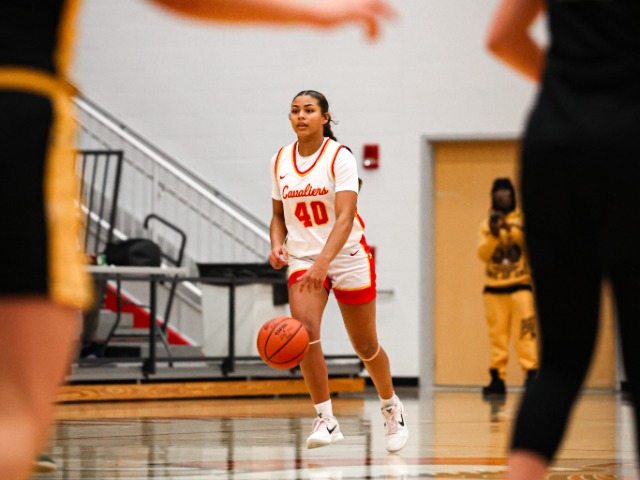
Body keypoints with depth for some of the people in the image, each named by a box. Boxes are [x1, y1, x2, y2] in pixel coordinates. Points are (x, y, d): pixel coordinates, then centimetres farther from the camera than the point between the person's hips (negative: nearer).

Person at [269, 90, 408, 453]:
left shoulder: (340, 157, -14)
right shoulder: (280, 161, 2)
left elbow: (346, 216, -24)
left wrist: (323, 262, -37)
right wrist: (278, 245, -6)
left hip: (348, 256, -3)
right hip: (303, 259, 3)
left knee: (365, 346, 7)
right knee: (305, 330, -23)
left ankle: (392, 406, 35)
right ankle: (326, 419, -17)